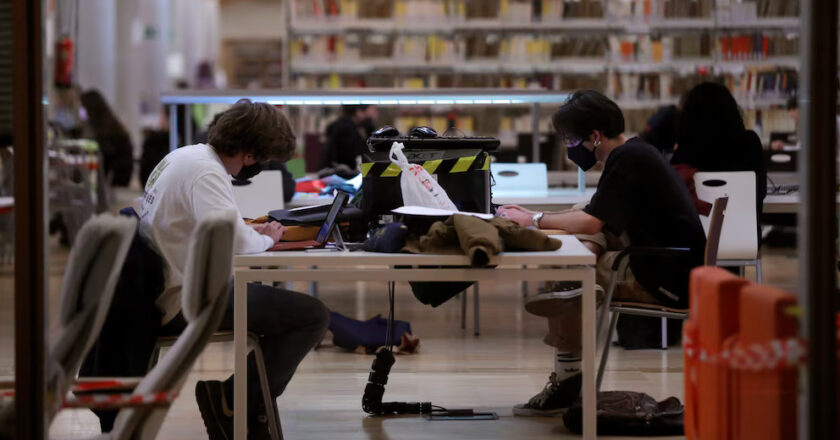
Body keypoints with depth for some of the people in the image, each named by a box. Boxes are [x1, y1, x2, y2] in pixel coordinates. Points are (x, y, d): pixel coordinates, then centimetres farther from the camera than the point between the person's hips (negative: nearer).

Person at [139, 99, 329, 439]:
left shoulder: (183, 156, 12)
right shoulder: (205, 172, -18)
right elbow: (232, 241, -30)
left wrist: (252, 232, 7)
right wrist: (265, 238, -8)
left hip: (157, 294, 10)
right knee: (313, 315, -11)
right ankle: (238, 404, -2)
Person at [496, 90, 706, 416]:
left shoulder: (626, 160, -16)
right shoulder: (633, 153, 15)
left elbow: (591, 221, -22)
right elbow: (593, 219, 15)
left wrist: (534, 220, -10)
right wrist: (534, 218, 4)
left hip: (667, 279, -10)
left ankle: (565, 385, 0)